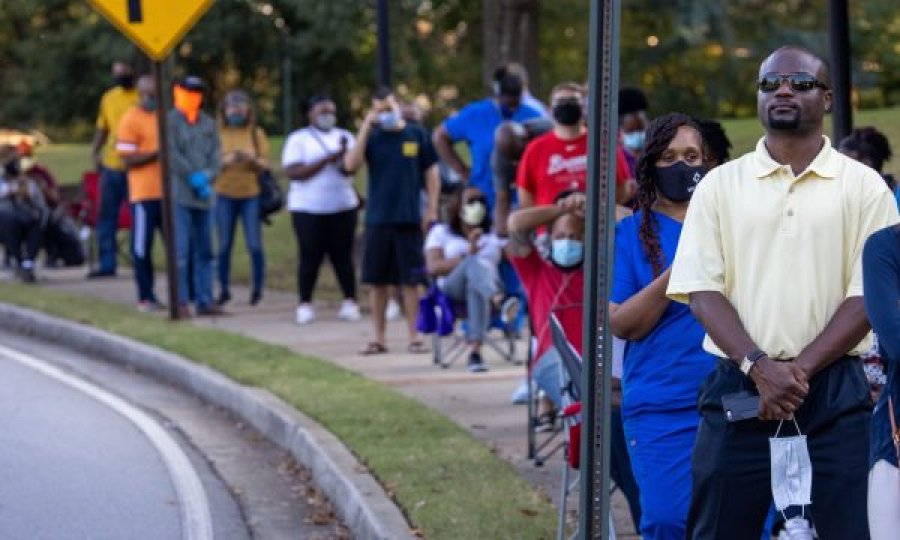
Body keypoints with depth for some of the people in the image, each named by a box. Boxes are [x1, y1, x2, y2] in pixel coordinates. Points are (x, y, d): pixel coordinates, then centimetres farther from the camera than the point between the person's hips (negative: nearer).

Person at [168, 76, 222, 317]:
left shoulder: (208, 123, 15)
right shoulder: (170, 121, 0)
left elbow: (216, 155, 8)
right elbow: (173, 155, -10)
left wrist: (207, 176, -9)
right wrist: (194, 177, -13)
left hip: (204, 195, 6)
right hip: (180, 195, -6)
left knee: (204, 251, 8)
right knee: (180, 251, -8)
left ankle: (205, 301, 12)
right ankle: (180, 302, -6)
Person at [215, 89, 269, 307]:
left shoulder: (256, 133, 5)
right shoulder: (218, 134, 3)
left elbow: (264, 165, 3)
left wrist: (251, 159, -17)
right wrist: (224, 161, -18)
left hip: (250, 195, 0)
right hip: (225, 195, 0)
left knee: (254, 245, -5)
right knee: (224, 245, 2)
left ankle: (257, 288, 4)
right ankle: (224, 289, 9)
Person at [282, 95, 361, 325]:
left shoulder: (344, 137, 11)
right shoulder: (298, 139, 3)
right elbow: (293, 172, -10)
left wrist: (344, 155, -26)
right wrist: (327, 160, -14)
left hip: (342, 206, 2)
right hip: (308, 208, -2)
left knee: (342, 255, 2)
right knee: (310, 257, -3)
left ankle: (350, 303, 5)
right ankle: (305, 304, 3)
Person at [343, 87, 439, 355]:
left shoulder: (416, 134, 2)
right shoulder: (372, 137, 5)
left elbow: (431, 172, 6)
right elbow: (351, 164, -10)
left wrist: (432, 209, -1)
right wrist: (366, 127, -12)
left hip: (409, 219, -1)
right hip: (377, 219, 2)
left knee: (410, 281, 1)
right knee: (377, 281, 5)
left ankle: (414, 337, 8)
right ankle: (378, 339, 13)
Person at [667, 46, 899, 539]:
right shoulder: (720, 185, 9)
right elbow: (702, 290, 1)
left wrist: (800, 370, -12)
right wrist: (759, 367, -13)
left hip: (833, 392, -1)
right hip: (737, 387, 1)